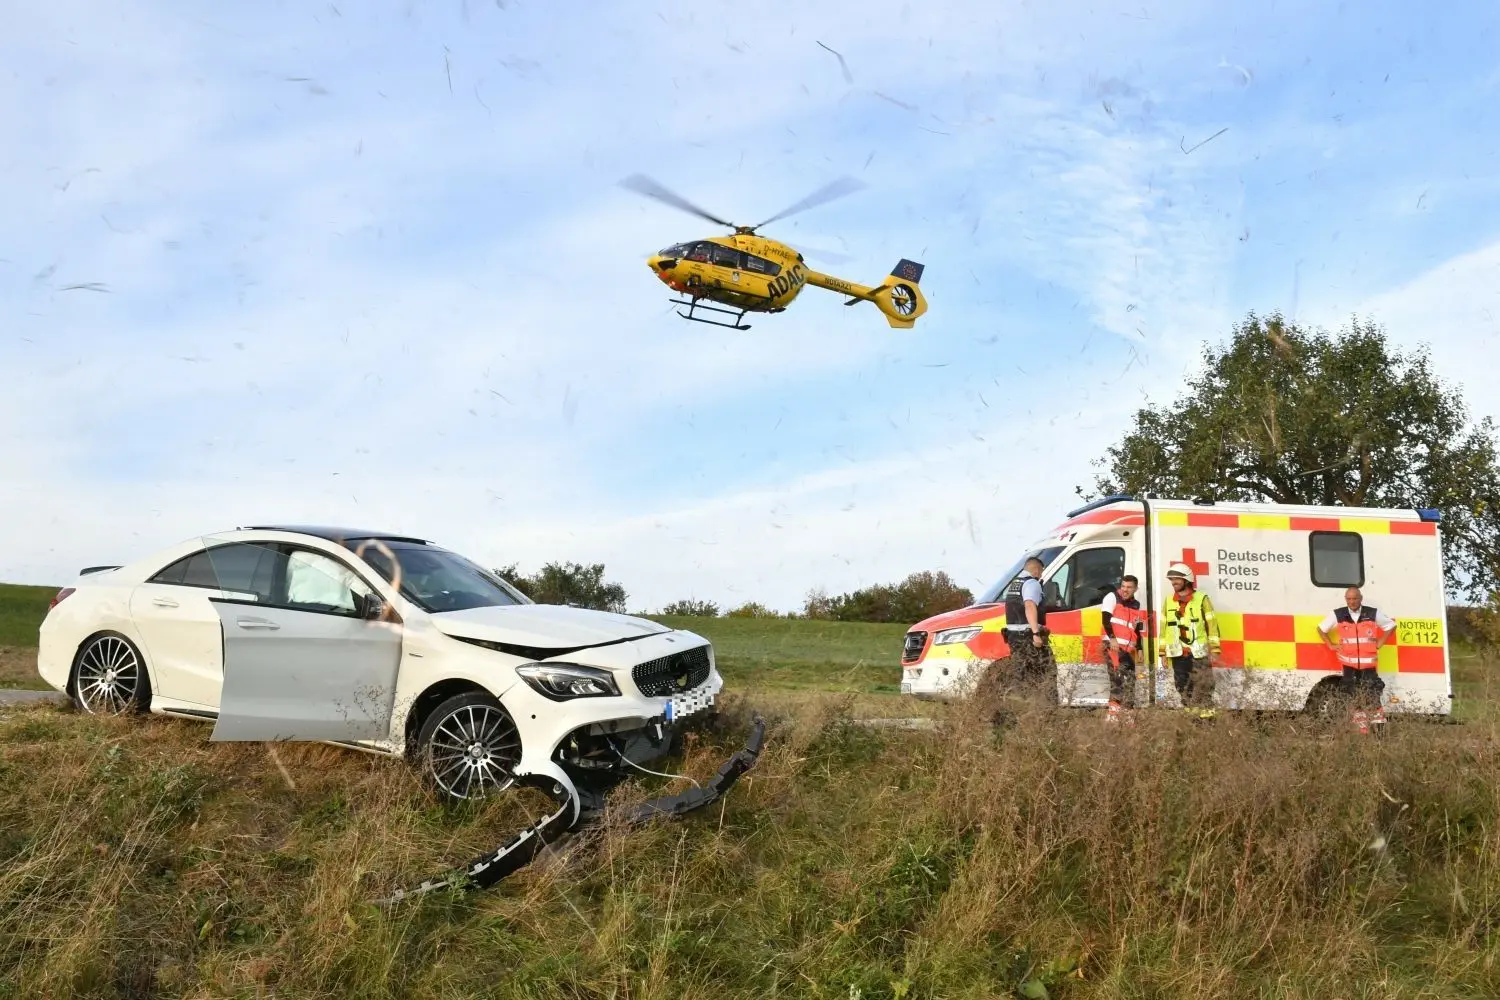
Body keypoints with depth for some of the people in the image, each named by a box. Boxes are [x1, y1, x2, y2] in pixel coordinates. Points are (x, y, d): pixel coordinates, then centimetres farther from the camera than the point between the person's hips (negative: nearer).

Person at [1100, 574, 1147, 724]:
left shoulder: (1136, 605, 19)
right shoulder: (1112, 597, 0)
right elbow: (1106, 619, -11)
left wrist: (1139, 649, 19)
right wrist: (1112, 638, -22)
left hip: (1129, 648, 7)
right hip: (1113, 645, -7)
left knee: (1130, 680, 7)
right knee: (1118, 677, -20)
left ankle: (1129, 714, 13)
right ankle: (1113, 713, -24)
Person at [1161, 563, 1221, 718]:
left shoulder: (1201, 599, -2)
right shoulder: (1169, 601, 12)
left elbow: (1212, 624, -3)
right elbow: (1164, 627, 14)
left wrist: (1214, 650, -7)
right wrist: (1163, 652, 12)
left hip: (1199, 653, -4)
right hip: (1178, 653, 5)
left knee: (1203, 685, -7)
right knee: (1182, 686, 8)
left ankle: (1206, 713, -3)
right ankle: (1189, 713, 17)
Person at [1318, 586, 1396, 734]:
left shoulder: (1373, 614, -1)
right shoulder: (1338, 615, 0)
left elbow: (1391, 625, 12)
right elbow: (1321, 628, 15)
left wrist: (1379, 643, 5)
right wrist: (1331, 645, 7)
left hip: (1368, 663, -1)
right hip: (1349, 663, 1)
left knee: (1373, 695, -6)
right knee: (1353, 697, 5)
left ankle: (1379, 727, 1)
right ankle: (1361, 729, 13)